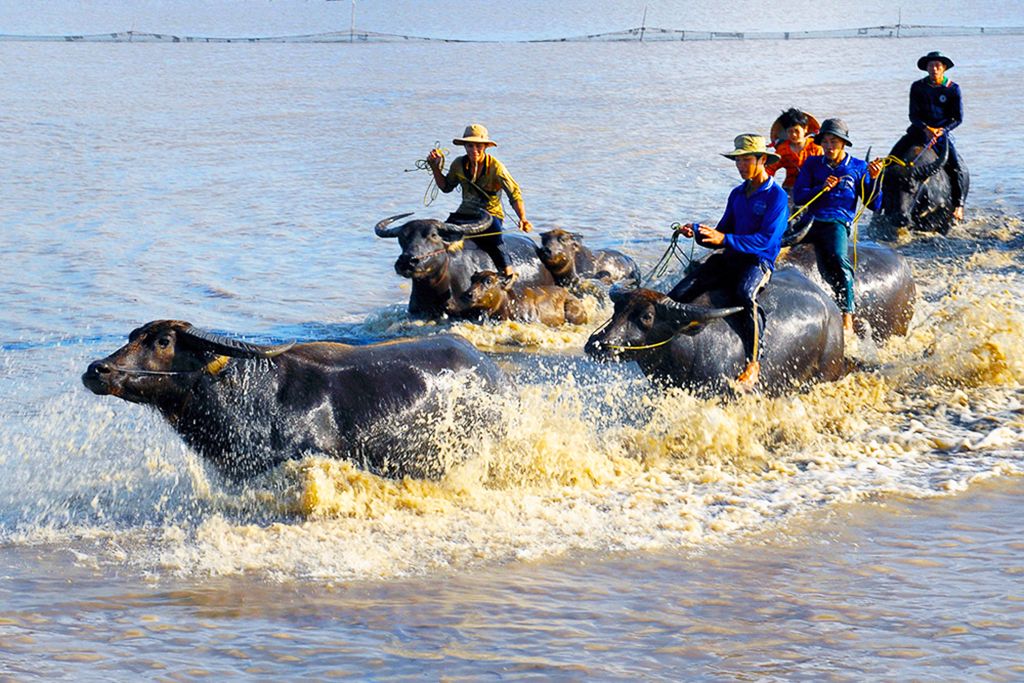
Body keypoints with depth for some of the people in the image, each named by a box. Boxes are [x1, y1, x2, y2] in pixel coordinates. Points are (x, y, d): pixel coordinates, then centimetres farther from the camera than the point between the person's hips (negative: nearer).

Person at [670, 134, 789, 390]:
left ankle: (753, 363, -36)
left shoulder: (776, 196, -5)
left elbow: (766, 239, -16)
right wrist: (697, 232, -2)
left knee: (746, 294, -39)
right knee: (680, 293, -12)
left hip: (759, 262, -7)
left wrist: (725, 239, -25)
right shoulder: (737, 194, 18)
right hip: (729, 258, 7)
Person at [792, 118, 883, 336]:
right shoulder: (812, 164, 20)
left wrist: (874, 179, -4)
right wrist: (822, 188, -7)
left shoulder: (859, 168, 15)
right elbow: (798, 196, 9)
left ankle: (847, 319, -38)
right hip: (811, 220, 4)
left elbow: (874, 205, 11)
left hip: (838, 222, -4)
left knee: (838, 259, -32)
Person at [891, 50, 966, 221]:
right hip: (919, 129, 2)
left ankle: (959, 205, -10)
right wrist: (926, 129, -20)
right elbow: (913, 115, -2)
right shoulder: (917, 87, 0)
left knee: (956, 167, -18)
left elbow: (958, 118, -2)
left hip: (943, 131, -2)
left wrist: (942, 130, -18)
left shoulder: (953, 89, -2)